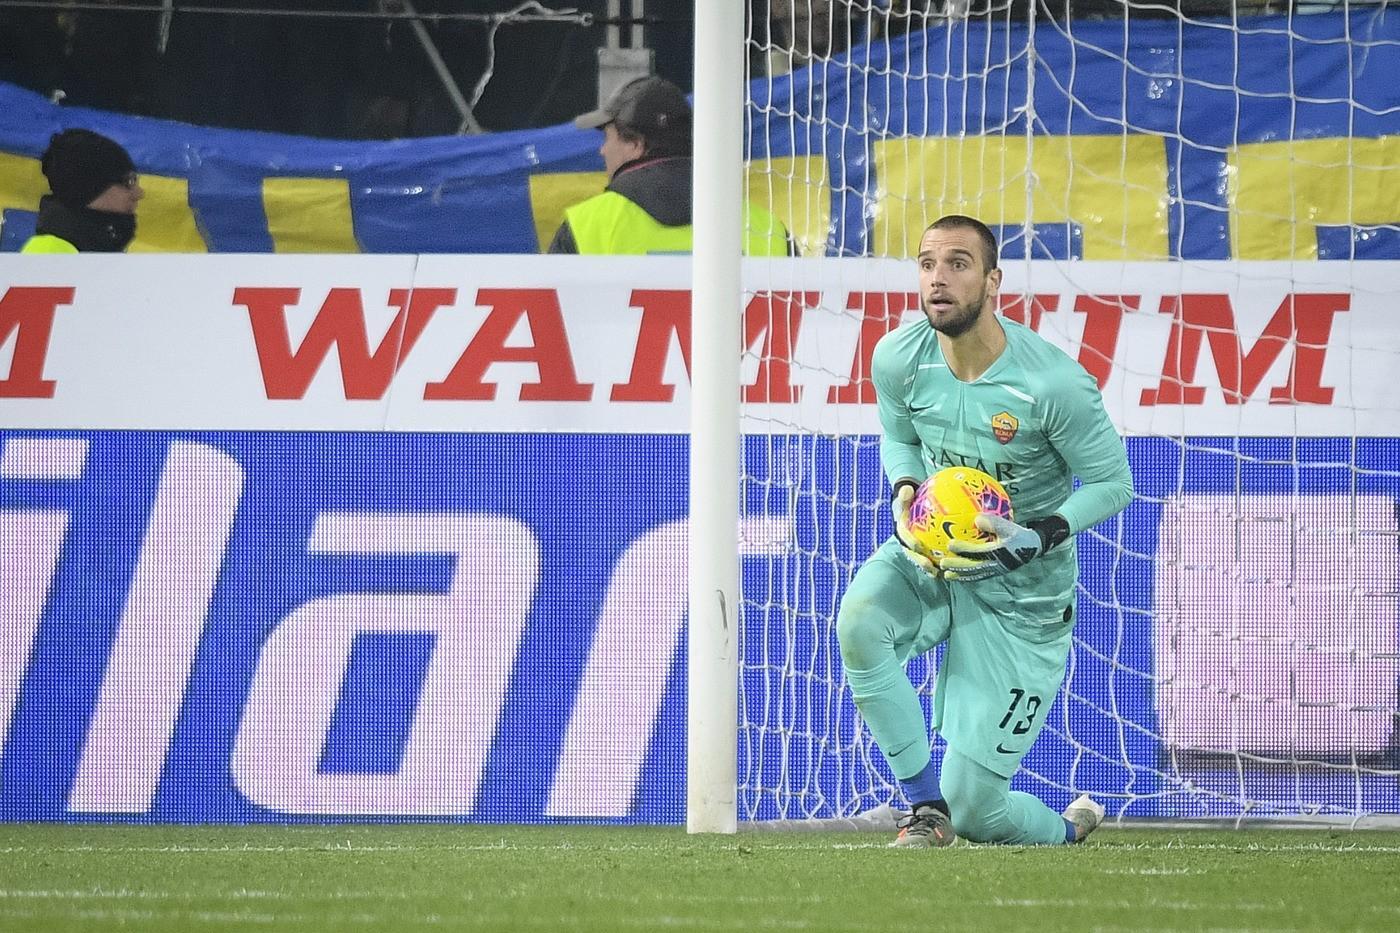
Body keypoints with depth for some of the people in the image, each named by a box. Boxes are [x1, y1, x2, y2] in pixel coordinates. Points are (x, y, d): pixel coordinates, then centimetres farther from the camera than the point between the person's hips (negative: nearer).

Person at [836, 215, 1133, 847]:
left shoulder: (1054, 384, -24)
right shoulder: (898, 359, -11)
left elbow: (1112, 482, -11)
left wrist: (1036, 539, -26)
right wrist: (906, 490, -11)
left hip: (1021, 588, -4)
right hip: (930, 556, 4)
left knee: (974, 808, -5)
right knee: (859, 621, -34)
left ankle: (1067, 829, 33)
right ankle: (924, 804, -18)